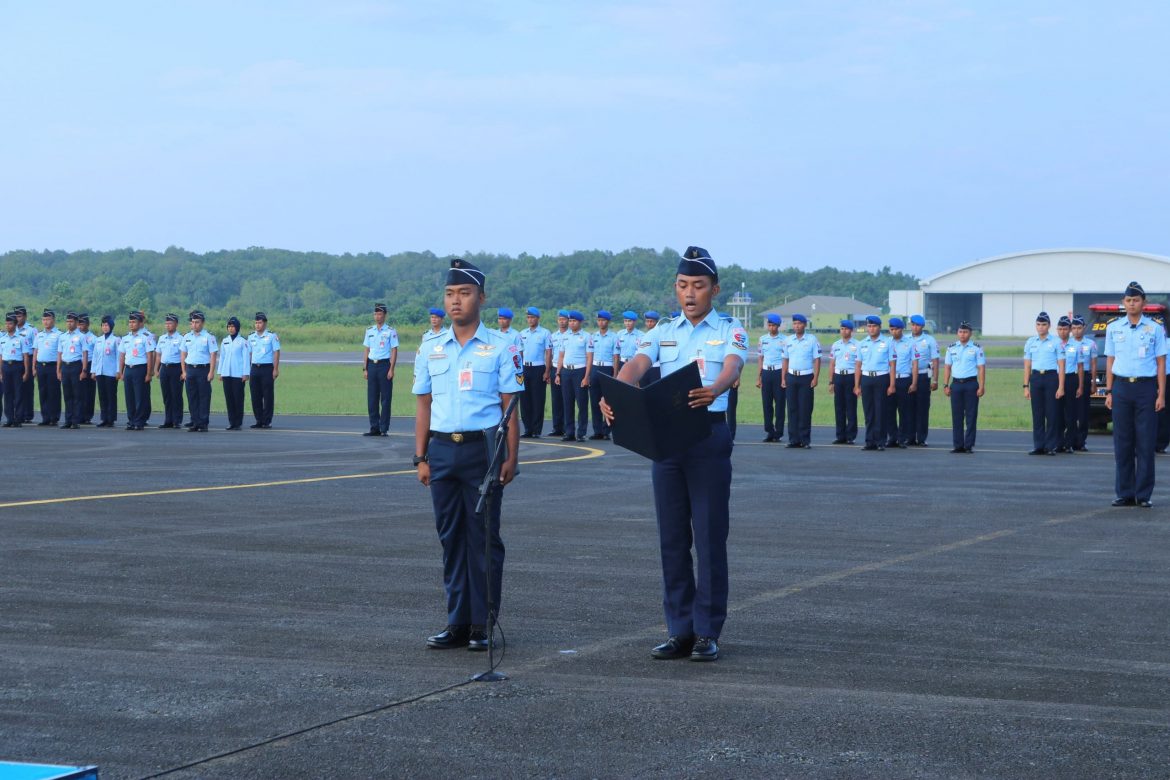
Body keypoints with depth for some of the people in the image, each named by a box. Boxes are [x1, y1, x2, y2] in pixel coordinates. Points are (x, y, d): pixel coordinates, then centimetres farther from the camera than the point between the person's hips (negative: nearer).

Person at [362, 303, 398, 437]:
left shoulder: (391, 331, -1)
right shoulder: (369, 331, 13)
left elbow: (394, 351, -4)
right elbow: (367, 350, 16)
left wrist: (391, 370, -12)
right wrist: (365, 368, 9)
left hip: (384, 364, -5)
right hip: (372, 365, 5)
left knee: (385, 398, -3)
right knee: (371, 398, 4)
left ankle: (384, 428, 0)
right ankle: (374, 428, 10)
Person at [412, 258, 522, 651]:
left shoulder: (500, 346, 0)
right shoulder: (432, 347, 11)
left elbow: (510, 405, -2)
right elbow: (423, 403, 13)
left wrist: (510, 457, -8)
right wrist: (421, 457, 7)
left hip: (483, 449, -4)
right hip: (442, 450, 4)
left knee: (483, 537, 0)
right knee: (450, 536, 7)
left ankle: (483, 625, 6)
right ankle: (457, 623, 14)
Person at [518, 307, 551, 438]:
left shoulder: (545, 333, -1)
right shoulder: (522, 334, 12)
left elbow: (548, 353, -4)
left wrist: (547, 372, -10)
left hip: (538, 368, -5)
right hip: (525, 368, 5)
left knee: (538, 401, -2)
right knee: (525, 400, 4)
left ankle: (537, 431, 1)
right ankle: (528, 429, 11)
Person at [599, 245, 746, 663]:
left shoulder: (730, 331, 2)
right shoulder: (662, 332, 12)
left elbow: (732, 368, -18)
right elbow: (637, 364, -5)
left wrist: (713, 390, -42)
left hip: (709, 435, -4)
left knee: (709, 536, -3)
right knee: (672, 538, 6)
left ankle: (707, 632, 3)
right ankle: (679, 631, 13)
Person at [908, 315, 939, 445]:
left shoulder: (930, 340, 2)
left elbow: (935, 361, 0)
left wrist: (935, 381, -6)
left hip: (923, 376, -2)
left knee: (923, 408, -2)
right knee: (910, 407, 3)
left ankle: (921, 438, 2)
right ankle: (910, 438, 8)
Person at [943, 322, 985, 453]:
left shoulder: (976, 348, 1)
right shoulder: (951, 348, 10)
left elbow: (981, 368, -2)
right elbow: (947, 367, 12)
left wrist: (981, 387, -9)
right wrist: (946, 385, 4)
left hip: (971, 384, -3)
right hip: (956, 384, 3)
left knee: (971, 416, -2)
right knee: (956, 416, 3)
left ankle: (969, 445, 2)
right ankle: (958, 445, 8)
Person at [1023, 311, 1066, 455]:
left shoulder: (1056, 342, 1)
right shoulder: (1030, 342, 10)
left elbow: (1061, 365, -1)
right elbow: (1027, 366, 11)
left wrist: (1061, 387, -8)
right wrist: (1026, 387, 4)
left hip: (1051, 377, -3)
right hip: (1035, 378, 3)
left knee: (1051, 414, -3)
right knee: (1037, 414, 3)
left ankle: (1051, 446, 2)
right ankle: (1038, 446, 7)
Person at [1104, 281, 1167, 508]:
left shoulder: (1155, 329, 2)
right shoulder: (1113, 328, 9)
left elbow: (1161, 363, 2)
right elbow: (1110, 361, 12)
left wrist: (1161, 395, -3)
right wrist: (1109, 392, 6)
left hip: (1146, 387, -2)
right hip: (1121, 387, 2)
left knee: (1145, 444, -1)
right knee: (1122, 444, 3)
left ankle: (1144, 495, 3)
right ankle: (1125, 494, 9)